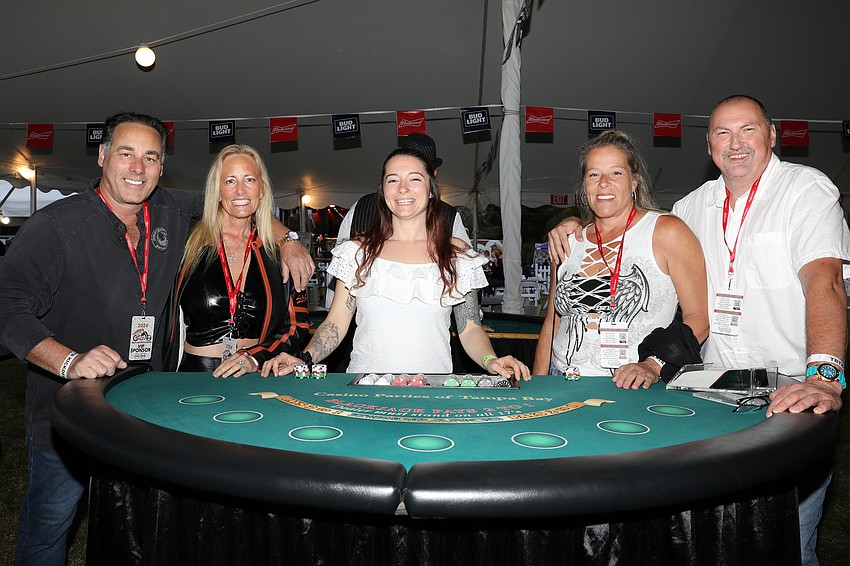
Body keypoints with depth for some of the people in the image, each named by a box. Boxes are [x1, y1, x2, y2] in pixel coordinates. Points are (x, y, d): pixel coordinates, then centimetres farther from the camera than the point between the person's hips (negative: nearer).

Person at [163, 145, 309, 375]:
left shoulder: (278, 250, 8)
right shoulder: (190, 243, 4)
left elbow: (298, 326, 8)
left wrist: (255, 357, -5)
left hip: (256, 379, 1)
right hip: (194, 378, -1)